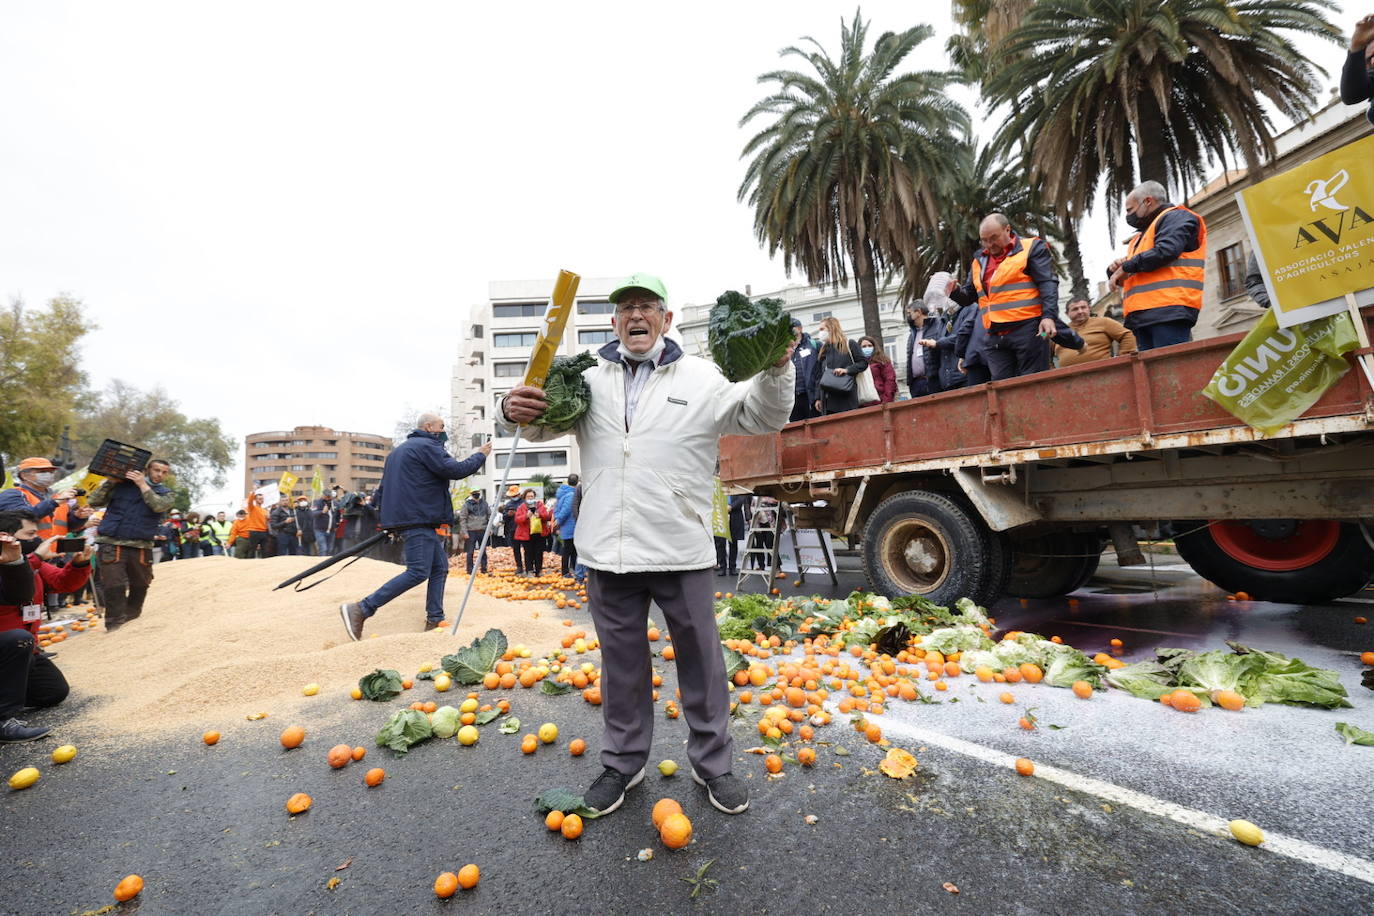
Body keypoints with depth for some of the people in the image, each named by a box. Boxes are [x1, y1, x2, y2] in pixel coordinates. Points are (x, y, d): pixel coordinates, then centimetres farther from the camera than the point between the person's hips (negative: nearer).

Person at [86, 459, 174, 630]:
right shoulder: (121, 485, 7)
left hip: (141, 547, 3)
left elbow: (159, 506, -10)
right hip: (111, 544, -3)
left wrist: (143, 485, -8)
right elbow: (94, 501, 5)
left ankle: (131, 621, 30)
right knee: (114, 588, -6)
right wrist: (110, 482, -3)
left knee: (140, 587, 13)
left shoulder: (166, 494, 12)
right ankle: (115, 626, -1)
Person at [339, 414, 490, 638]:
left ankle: (434, 621, 11)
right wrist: (481, 455, 0)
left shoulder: (401, 449, 24)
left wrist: (393, 519, 25)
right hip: (418, 519, -11)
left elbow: (384, 486, 26)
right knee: (418, 572, -12)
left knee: (440, 566, 10)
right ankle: (360, 610, -11)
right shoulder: (427, 446, -7)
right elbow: (456, 470, -15)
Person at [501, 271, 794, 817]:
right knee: (621, 663, 18)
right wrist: (518, 411, -13)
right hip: (608, 550, 2)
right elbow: (546, 423, 11)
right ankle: (623, 762, 39)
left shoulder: (701, 377, 3)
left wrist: (776, 369, -19)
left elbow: (763, 417, 1)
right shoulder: (590, 381, 9)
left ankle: (712, 762, 35)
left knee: (700, 658, 13)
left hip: (682, 549, -1)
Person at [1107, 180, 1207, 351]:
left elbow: (1164, 251, -13)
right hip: (1143, 314, 8)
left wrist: (1125, 267, -3)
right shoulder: (1142, 236, 33)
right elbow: (1129, 276, 31)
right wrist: (1116, 270, 8)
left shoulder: (1176, 217, 6)